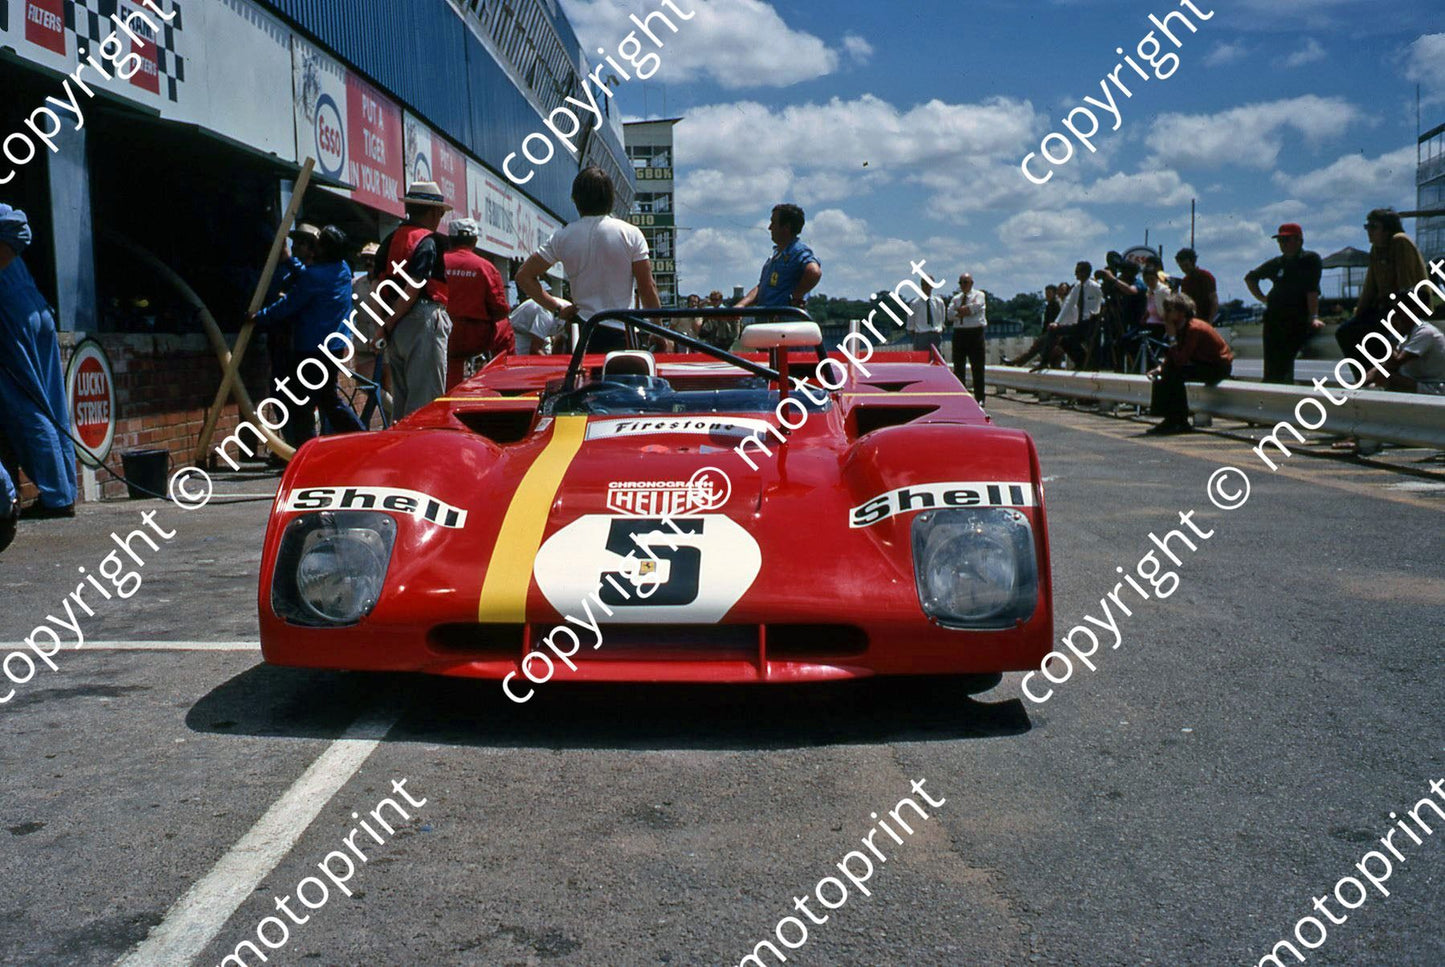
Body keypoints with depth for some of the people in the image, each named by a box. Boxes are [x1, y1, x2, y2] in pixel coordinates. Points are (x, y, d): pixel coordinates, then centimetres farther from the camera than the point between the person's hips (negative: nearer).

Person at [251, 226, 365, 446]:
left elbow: (287, 306, -11)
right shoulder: (343, 269, 7)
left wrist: (258, 317, 2)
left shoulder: (312, 276, -18)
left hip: (311, 349, -9)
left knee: (303, 404, -2)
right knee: (329, 397, 21)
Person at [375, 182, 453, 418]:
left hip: (395, 326, 8)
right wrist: (388, 325, -10)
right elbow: (413, 288, -17)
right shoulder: (428, 241, -10)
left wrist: (386, 323, 10)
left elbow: (379, 285, 10)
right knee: (426, 395, -5)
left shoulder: (390, 239, 13)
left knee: (400, 395, 14)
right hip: (423, 320, -8)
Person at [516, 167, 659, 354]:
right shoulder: (631, 234, -3)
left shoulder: (562, 237, 3)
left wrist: (556, 308, 6)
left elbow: (524, 276, 4)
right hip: (621, 333, -2)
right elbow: (648, 289, -4)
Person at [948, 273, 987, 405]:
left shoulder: (979, 295, 5)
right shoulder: (956, 298, 17)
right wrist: (964, 311, -13)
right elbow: (950, 314, 1)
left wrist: (959, 310, -3)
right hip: (959, 333, 4)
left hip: (975, 332, -4)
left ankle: (979, 398, 0)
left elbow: (974, 307, -14)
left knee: (977, 367, -3)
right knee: (958, 367, 5)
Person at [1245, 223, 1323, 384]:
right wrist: (1262, 298, 19)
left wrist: (1313, 317, -21)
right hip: (1274, 319, 5)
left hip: (1298, 321, -5)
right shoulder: (1277, 263, 16)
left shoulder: (1310, 259, 1)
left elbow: (1312, 290, -11)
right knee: (1272, 365, -1)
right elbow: (1250, 278, 30)